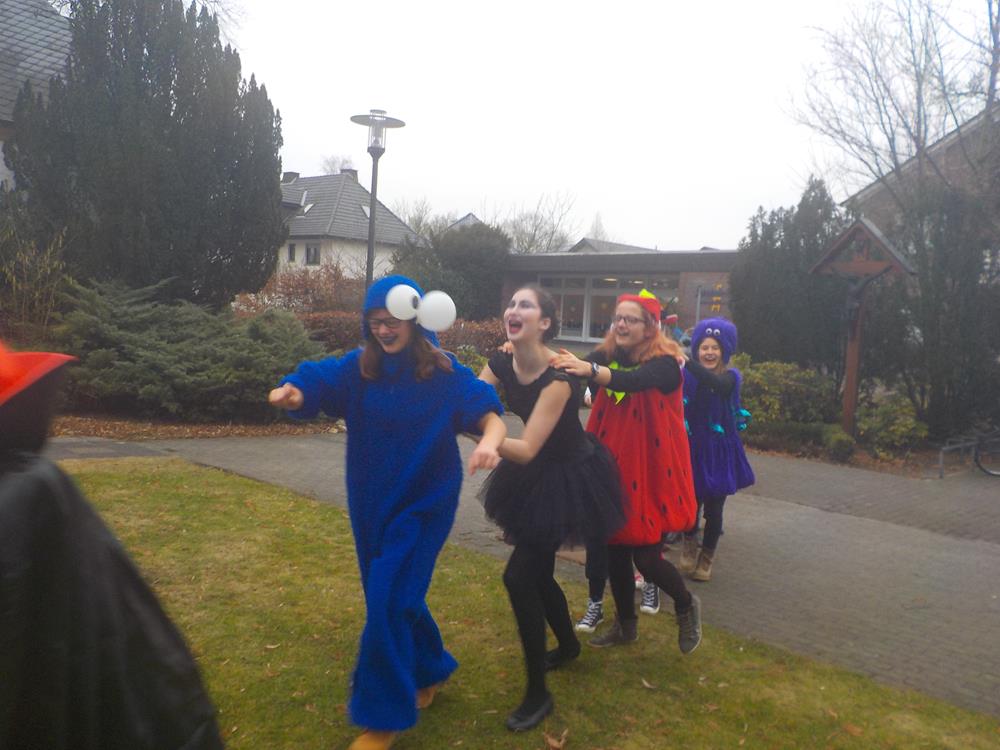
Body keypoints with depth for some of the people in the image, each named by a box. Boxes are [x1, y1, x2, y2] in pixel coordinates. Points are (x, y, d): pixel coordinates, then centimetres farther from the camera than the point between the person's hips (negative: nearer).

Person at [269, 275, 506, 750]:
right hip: (370, 504, 4)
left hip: (423, 505, -4)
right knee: (397, 595, 18)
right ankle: (429, 671, 43)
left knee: (387, 603, -7)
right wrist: (290, 393, -36)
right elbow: (312, 385, -13)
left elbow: (488, 412, -15)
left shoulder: (445, 373, -12)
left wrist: (489, 440, -38)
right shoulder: (358, 368, -5)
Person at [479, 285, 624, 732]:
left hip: (570, 478, -7)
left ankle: (538, 694, 5)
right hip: (535, 475, 7)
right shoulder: (500, 364, -8)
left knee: (518, 575, -11)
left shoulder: (558, 376, -30)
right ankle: (568, 645, 47)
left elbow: (526, 450, -35)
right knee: (537, 572, 17)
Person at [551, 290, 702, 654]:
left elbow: (632, 380, -34)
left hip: (650, 471, -5)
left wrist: (590, 370, -52)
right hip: (614, 468, 5)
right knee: (614, 549, 12)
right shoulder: (608, 356, 3)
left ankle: (687, 606, 29)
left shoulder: (664, 364, -13)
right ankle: (626, 624, 34)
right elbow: (573, 364, -14)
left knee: (645, 556, -3)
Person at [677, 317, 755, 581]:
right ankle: (689, 549, 28)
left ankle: (706, 559, 29)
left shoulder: (730, 376, -8)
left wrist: (686, 361, -47)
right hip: (693, 449, 1)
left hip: (720, 450, 0)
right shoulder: (687, 376, -2)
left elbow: (716, 383, -33)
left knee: (713, 509, 7)